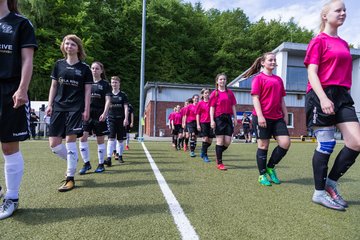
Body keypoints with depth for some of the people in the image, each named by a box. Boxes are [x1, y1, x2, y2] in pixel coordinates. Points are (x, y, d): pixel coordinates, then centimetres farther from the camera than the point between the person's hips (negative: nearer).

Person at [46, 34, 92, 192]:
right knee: (53, 143, 0)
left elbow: (87, 91, 0)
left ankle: (70, 178, 2)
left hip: (76, 108, -4)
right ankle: (73, 162, 28)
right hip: (58, 107, 4)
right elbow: (54, 86, 13)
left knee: (70, 140, -8)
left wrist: (86, 110, -7)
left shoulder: (84, 68, 2)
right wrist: (50, 105, 6)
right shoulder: (59, 64, 11)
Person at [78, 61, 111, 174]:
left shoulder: (105, 84, 3)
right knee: (82, 137, -8)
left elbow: (107, 100, -4)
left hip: (100, 115, -3)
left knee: (100, 140, 3)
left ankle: (101, 164, 16)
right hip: (87, 114, 3)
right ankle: (86, 163, 6)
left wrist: (104, 113, -18)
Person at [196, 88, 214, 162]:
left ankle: (202, 152, 28)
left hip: (210, 123, 3)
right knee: (205, 138, -8)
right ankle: (204, 156, 4)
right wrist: (198, 124, -5)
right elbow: (197, 114, 2)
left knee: (210, 140, 5)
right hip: (203, 123, -3)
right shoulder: (200, 103, 2)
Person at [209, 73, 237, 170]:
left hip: (228, 118, 4)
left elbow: (233, 106, 11)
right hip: (219, 118, -4)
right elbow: (212, 108, -3)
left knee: (227, 142, 1)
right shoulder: (215, 93, 1)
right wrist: (212, 120, -11)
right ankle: (219, 163, 7)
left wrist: (235, 118, 5)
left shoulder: (230, 92, 10)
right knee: (220, 141, -3)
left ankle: (218, 155, 29)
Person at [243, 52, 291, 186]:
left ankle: (270, 167, 17)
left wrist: (285, 114, 13)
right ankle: (262, 175, 15)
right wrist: (260, 115, -17)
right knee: (263, 145, 1)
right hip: (262, 117, -6)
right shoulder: (259, 78, -2)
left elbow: (281, 99, 19)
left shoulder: (278, 79, 16)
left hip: (278, 117, 6)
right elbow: (255, 98, -9)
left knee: (285, 143, -4)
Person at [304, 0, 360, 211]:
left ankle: (331, 183, 13)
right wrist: (323, 97, -23)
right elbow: (311, 72, -11)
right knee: (326, 145, -4)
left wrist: (343, 94, 17)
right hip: (322, 95, -7)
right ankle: (320, 192, 10)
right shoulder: (319, 41, -1)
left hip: (343, 95, 7)